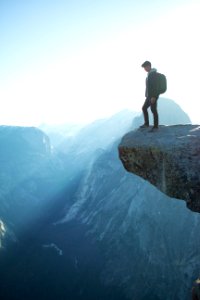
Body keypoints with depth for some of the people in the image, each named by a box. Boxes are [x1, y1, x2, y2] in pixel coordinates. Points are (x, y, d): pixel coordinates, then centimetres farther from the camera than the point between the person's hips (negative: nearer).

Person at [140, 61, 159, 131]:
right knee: (144, 108, 14)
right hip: (149, 96, 10)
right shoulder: (150, 73, 16)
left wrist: (153, 96, -25)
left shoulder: (153, 73, -14)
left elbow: (154, 85, -21)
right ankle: (146, 123, 24)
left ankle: (155, 126, 3)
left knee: (153, 110, -4)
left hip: (153, 96, -10)